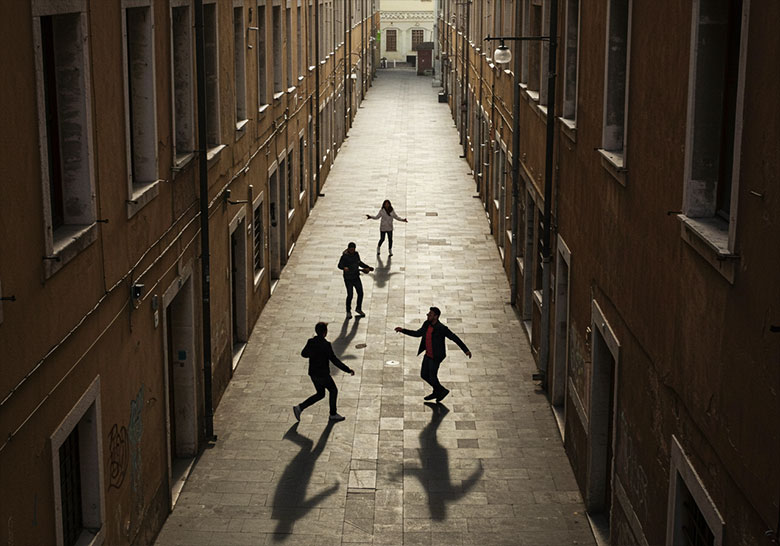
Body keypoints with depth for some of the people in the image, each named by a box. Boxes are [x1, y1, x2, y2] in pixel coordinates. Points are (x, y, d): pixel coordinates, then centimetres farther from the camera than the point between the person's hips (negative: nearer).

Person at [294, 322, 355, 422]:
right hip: (322, 375, -7)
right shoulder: (326, 345, -22)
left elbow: (303, 354, 13)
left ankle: (299, 407, 11)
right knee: (333, 390, 17)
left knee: (320, 394, 21)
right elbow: (334, 360, -21)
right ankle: (333, 414, 28)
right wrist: (348, 370, -15)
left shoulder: (310, 342, -2)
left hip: (313, 373, 7)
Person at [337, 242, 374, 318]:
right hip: (348, 278, -6)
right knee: (350, 295, -3)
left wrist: (368, 267, 19)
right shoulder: (345, 256, -16)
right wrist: (344, 267, -46)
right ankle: (348, 311, 18)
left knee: (360, 293, 8)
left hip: (356, 277, 6)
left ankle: (358, 308, 30)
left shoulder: (356, 254, 3)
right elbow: (340, 265, -25)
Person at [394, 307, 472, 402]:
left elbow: (455, 338, -22)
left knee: (432, 378, 2)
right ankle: (438, 391, 35)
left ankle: (442, 390, 31)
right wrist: (403, 330, 4)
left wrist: (466, 350, -27)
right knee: (424, 375, 16)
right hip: (428, 354, 8)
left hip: (435, 357, -8)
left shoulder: (442, 328, -27)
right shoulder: (427, 324, -5)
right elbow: (418, 333, 10)